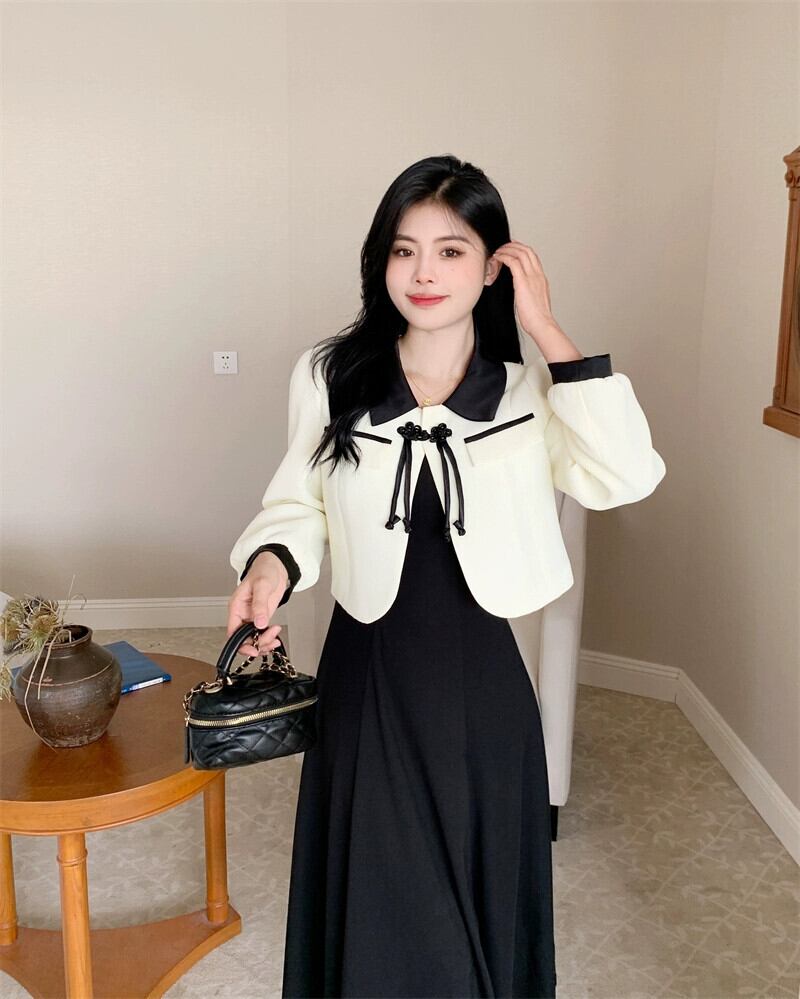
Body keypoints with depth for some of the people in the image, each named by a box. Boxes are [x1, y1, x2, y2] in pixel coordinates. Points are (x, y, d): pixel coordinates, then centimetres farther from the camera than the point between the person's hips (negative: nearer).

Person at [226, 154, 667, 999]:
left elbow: (626, 477, -21)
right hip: (367, 676, 0)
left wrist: (550, 334, -19)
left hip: (481, 682, 0)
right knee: (371, 901, 17)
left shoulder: (529, 392, -6)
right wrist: (270, 563, -16)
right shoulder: (329, 376, -5)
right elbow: (299, 503, 4)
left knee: (482, 886, 20)